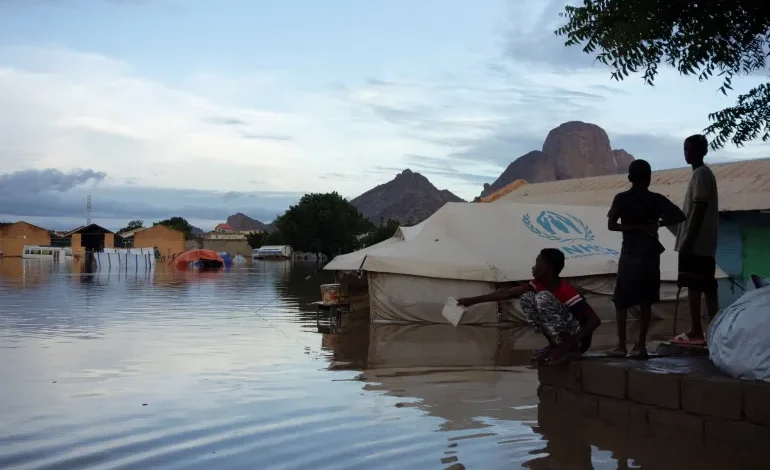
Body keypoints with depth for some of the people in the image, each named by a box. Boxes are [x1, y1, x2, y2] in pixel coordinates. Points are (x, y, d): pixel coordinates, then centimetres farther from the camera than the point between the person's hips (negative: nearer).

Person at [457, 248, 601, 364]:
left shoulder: (567, 291, -23)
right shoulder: (539, 284, -1)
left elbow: (595, 320, -27)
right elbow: (509, 293, -1)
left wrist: (566, 346, -32)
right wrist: (473, 301, -2)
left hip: (578, 341, -8)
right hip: (561, 336, 8)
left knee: (543, 297, -24)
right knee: (527, 297, -3)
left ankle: (570, 349, -17)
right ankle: (554, 344, -1)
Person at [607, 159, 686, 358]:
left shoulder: (621, 199, -5)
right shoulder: (657, 199, 1)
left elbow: (611, 225, -15)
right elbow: (680, 216, -3)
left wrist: (635, 228, -8)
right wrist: (657, 224, -3)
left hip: (630, 255, -2)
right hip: (651, 254, 2)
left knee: (621, 302, 6)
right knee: (645, 302, 7)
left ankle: (621, 346, 3)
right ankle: (641, 346, 7)